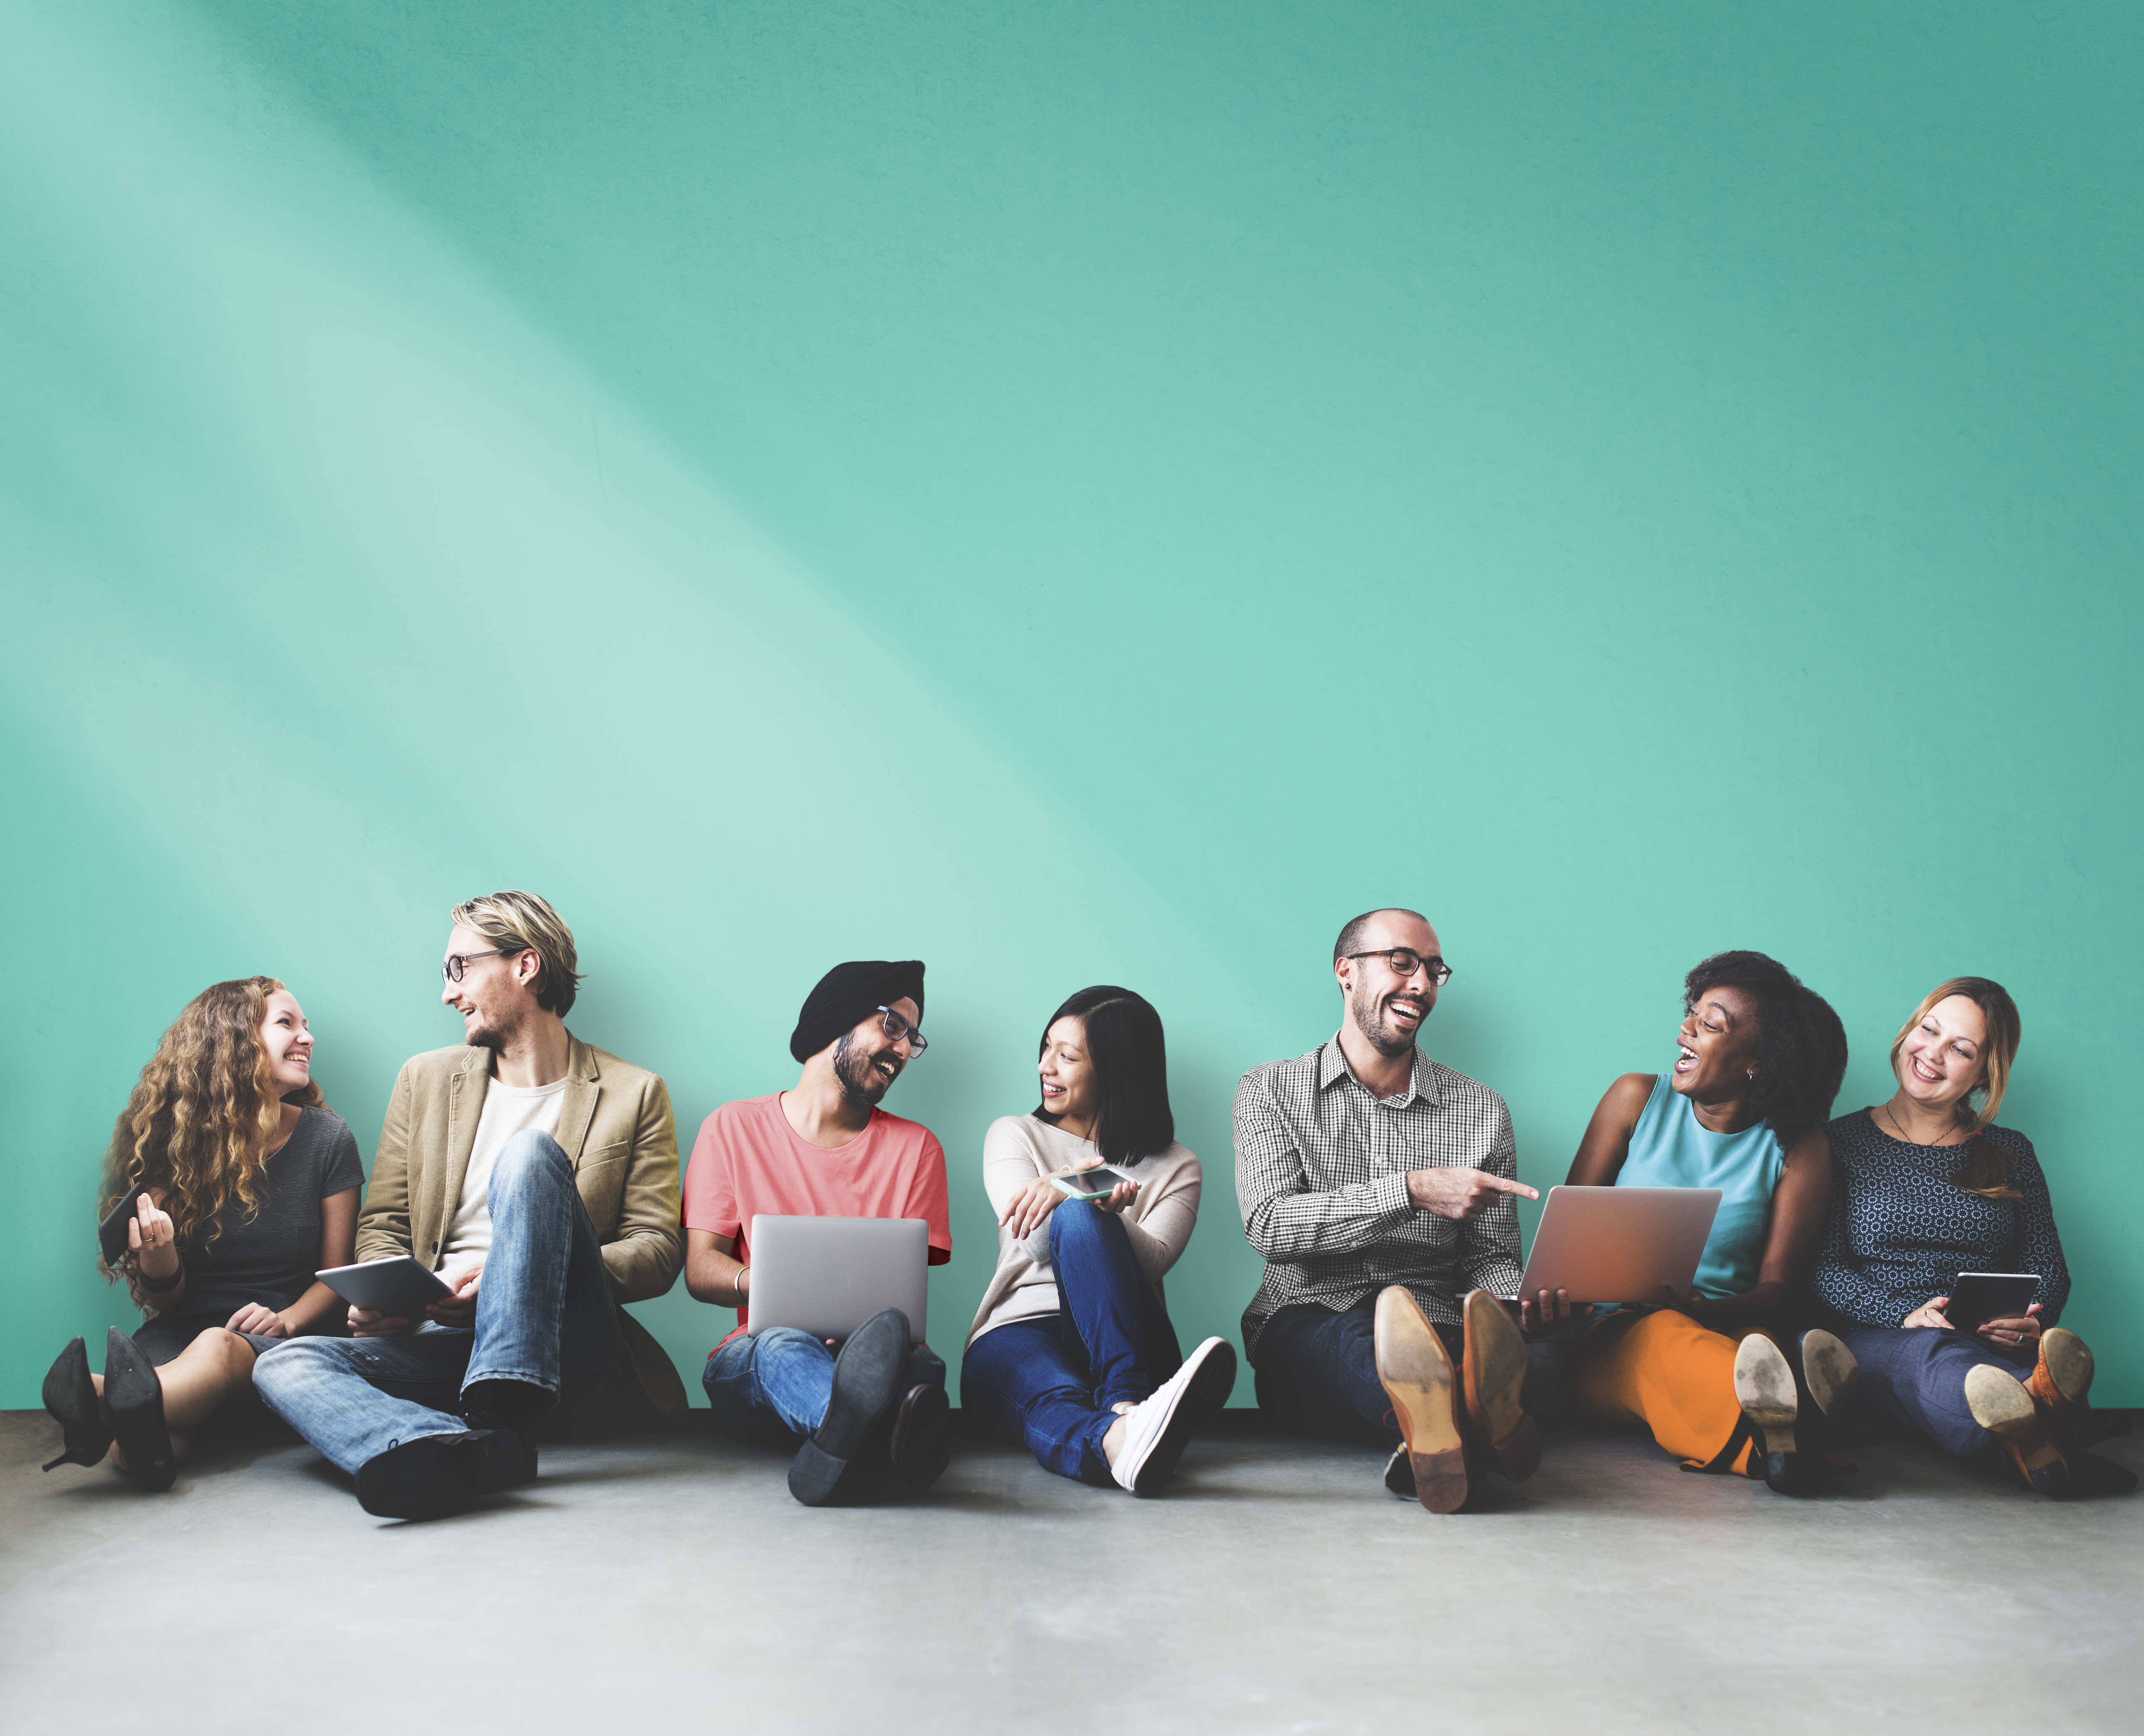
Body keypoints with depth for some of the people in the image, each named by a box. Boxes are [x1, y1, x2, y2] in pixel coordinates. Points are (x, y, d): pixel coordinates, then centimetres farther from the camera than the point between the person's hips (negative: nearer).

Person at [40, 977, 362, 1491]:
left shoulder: (326, 1138, 4)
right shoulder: (169, 1138, 2)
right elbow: (165, 1303, 5)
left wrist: (286, 1320, -15)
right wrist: (159, 1267, -20)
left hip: (279, 1344, -3)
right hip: (179, 1337, 3)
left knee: (219, 1348, -44)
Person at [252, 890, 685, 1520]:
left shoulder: (634, 1094, 8)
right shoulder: (425, 1079, 19)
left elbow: (657, 1252, 1)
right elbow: (382, 1226, 19)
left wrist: (508, 1274, -14)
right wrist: (383, 1298, -6)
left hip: (569, 1361, -4)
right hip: (442, 1343, 4)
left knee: (530, 1151, -25)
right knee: (287, 1363, -26)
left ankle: (508, 1394, -37)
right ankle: (486, 1449, -52)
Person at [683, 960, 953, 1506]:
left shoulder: (916, 1147, 16)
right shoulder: (734, 1128, 13)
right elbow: (700, 1268, 4)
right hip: (752, 1359, -1)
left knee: (919, 1359, -35)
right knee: (784, 1346, -38)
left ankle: (846, 1436, -71)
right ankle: (882, 1436, -73)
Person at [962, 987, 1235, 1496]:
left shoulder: (1175, 1168, 15)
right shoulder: (1014, 1136, 19)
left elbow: (1150, 1261, -6)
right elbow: (1034, 1242, -1)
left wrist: (1086, 1205, -25)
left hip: (1124, 1345, 0)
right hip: (1016, 1335, 0)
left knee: (1077, 1217, -31)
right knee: (1055, 1403, -39)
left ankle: (1128, 1409, -54)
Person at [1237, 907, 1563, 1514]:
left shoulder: (1481, 1110, 15)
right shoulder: (1271, 1091, 9)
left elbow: (1489, 1260, 13)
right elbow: (1270, 1225, -7)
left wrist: (1521, 1306, -13)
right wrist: (1413, 1191, -18)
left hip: (1433, 1329, 2)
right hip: (1305, 1325, -2)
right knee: (1359, 1336, -39)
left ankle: (1434, 1432, -67)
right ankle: (1483, 1432, -68)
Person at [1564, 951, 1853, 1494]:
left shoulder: (1797, 1147, 3)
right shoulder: (1637, 1098, 7)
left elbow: (1780, 1288, -1)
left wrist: (1706, 1310, -25)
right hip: (1617, 1335, 0)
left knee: (1758, 1344, -35)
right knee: (1664, 1336, -36)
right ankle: (1773, 1428, -67)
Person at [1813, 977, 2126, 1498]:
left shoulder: (2010, 1153, 21)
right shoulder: (1844, 1141, 12)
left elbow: (2049, 1269, 13)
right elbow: (1823, 1268, 0)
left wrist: (2033, 1322, -12)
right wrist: (1906, 1315, -19)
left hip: (1992, 1344, 2)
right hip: (1881, 1337, -2)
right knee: (1929, 1353, -40)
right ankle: (2039, 1438, -72)